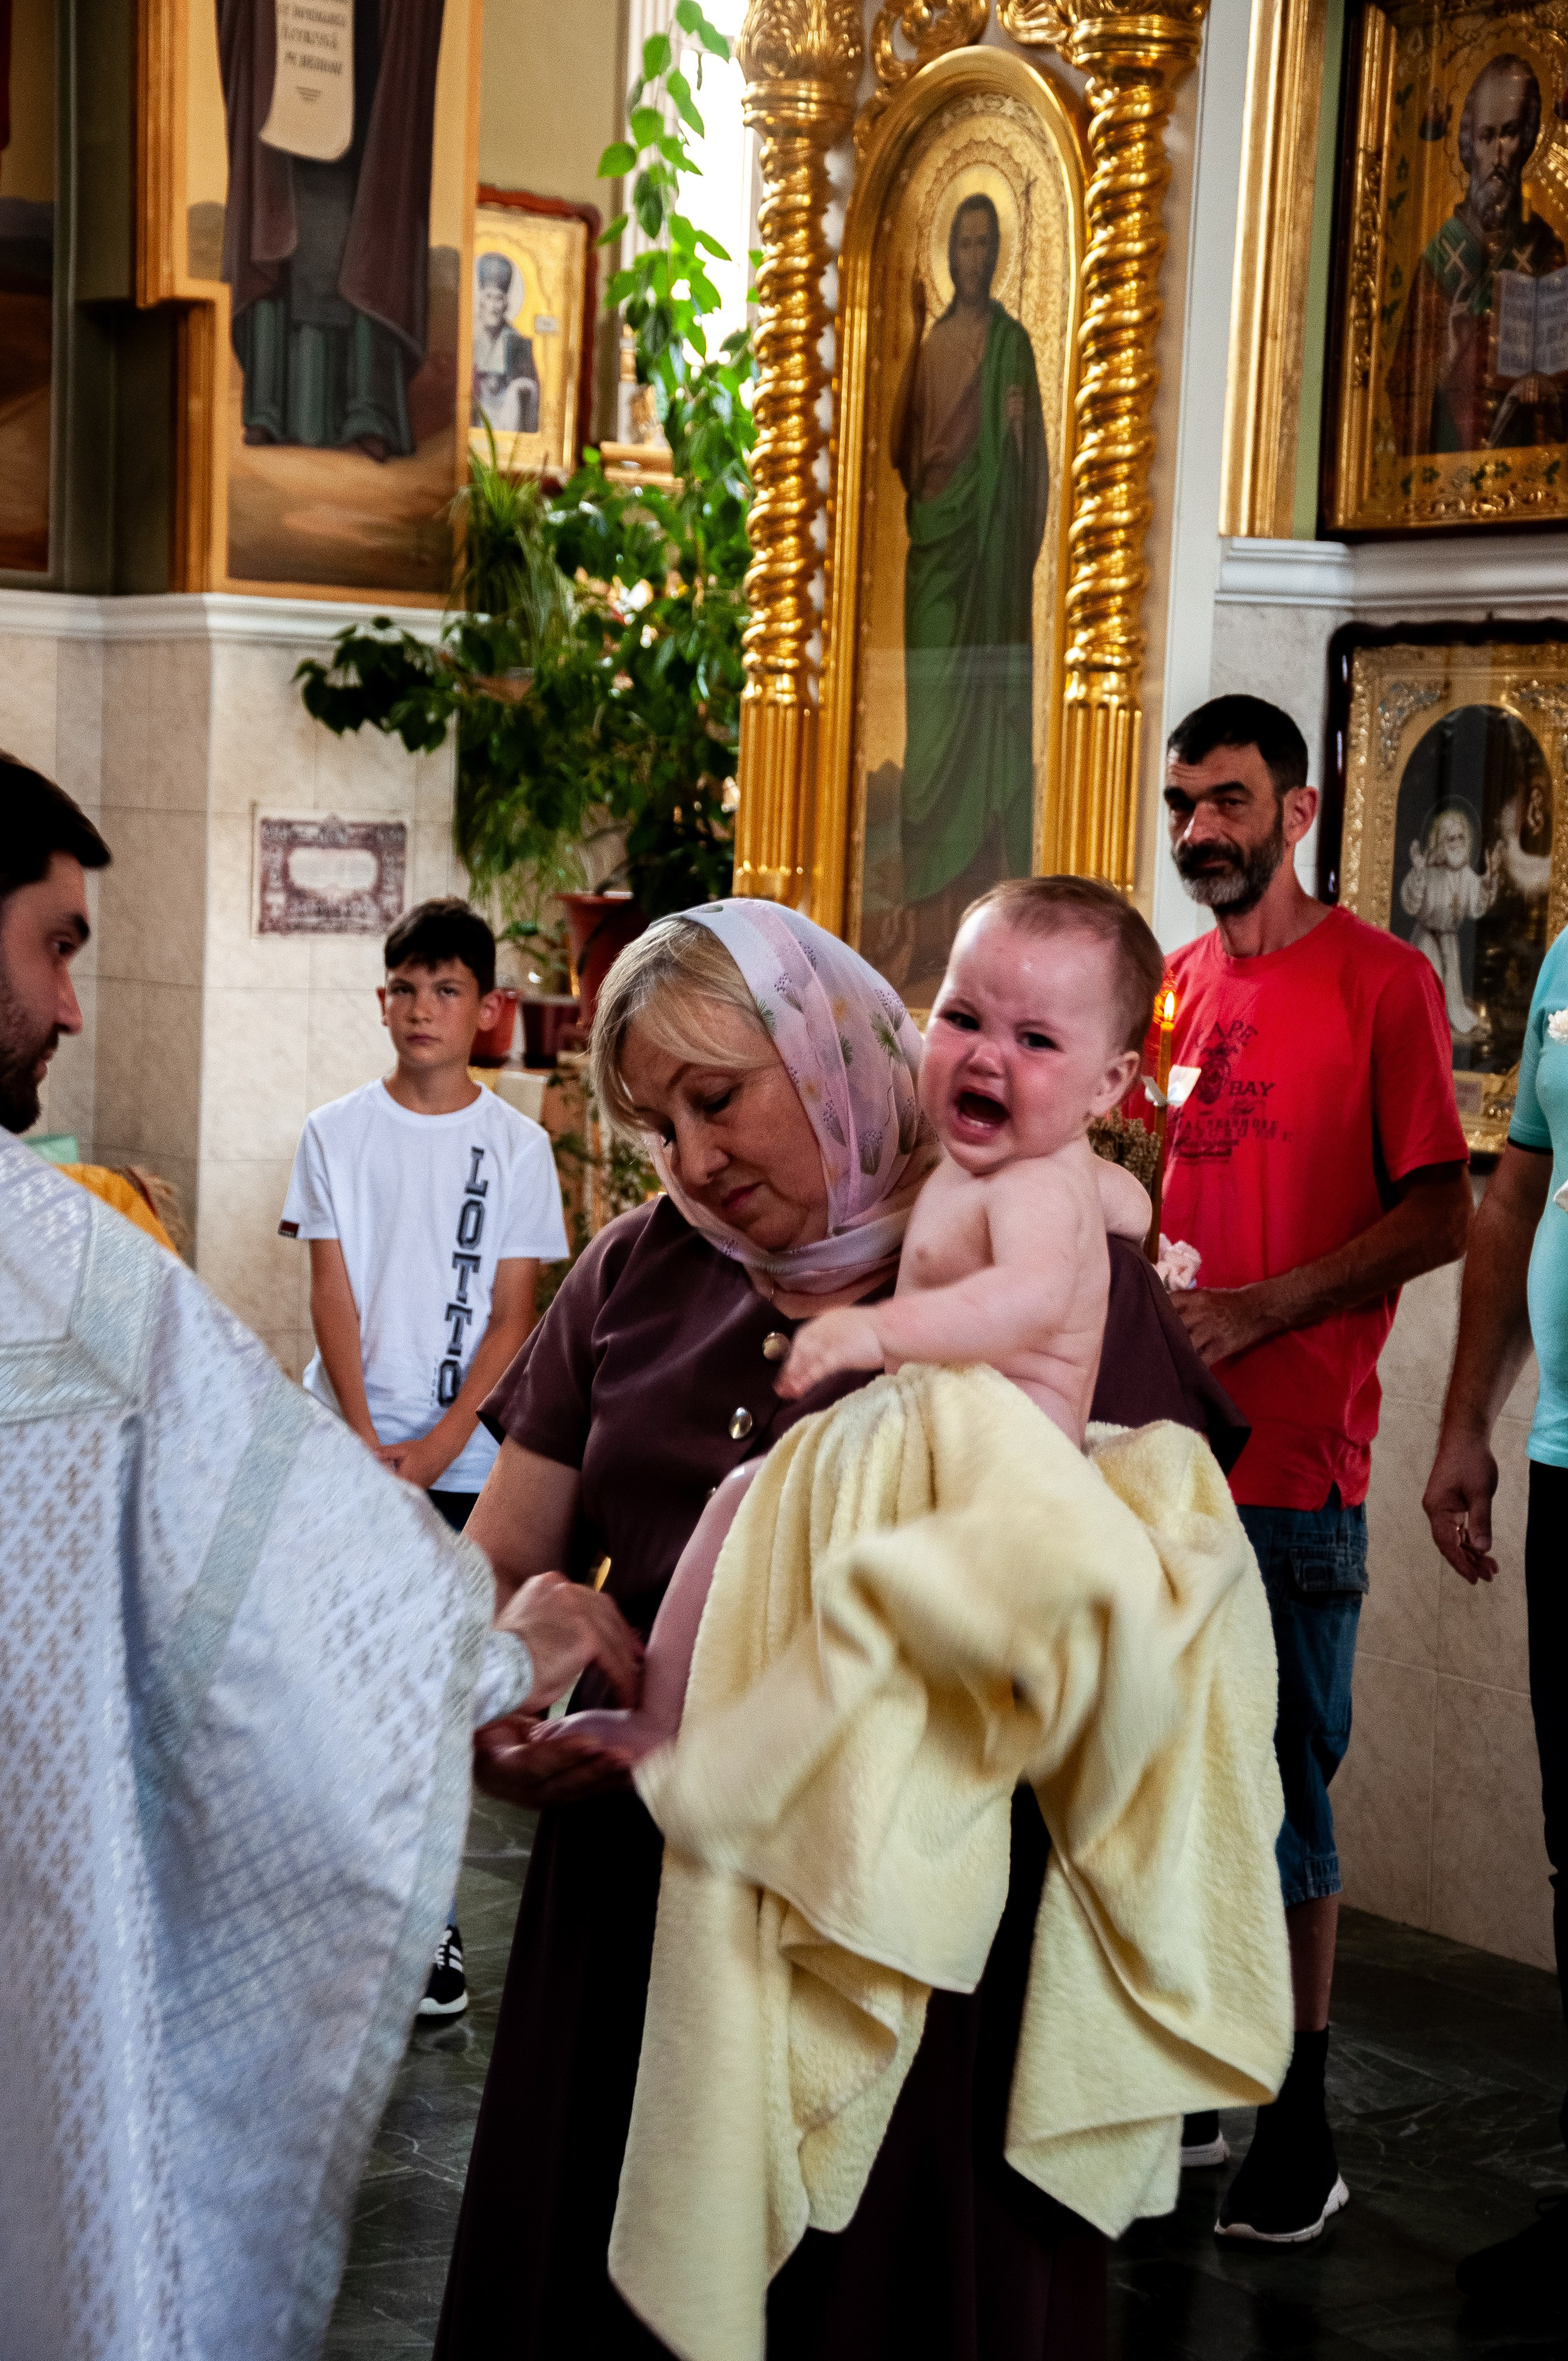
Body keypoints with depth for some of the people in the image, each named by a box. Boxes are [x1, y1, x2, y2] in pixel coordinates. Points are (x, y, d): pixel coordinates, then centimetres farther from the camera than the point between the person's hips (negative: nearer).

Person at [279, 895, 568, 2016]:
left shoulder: (518, 1148, 2)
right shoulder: (337, 1134, 4)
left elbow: (514, 1317, -1)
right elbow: (334, 1297, 0)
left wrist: (435, 1448, -10)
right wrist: (365, 1442, -10)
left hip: (463, 1458, -1)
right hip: (343, 1445, 1)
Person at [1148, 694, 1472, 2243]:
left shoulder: (1378, 981, -5)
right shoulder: (1175, 984, 14)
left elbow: (1439, 1215, -10)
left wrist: (1258, 1311, -18)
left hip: (1290, 1460, -6)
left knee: (1278, 1794, -1)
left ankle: (1296, 2132, 10)